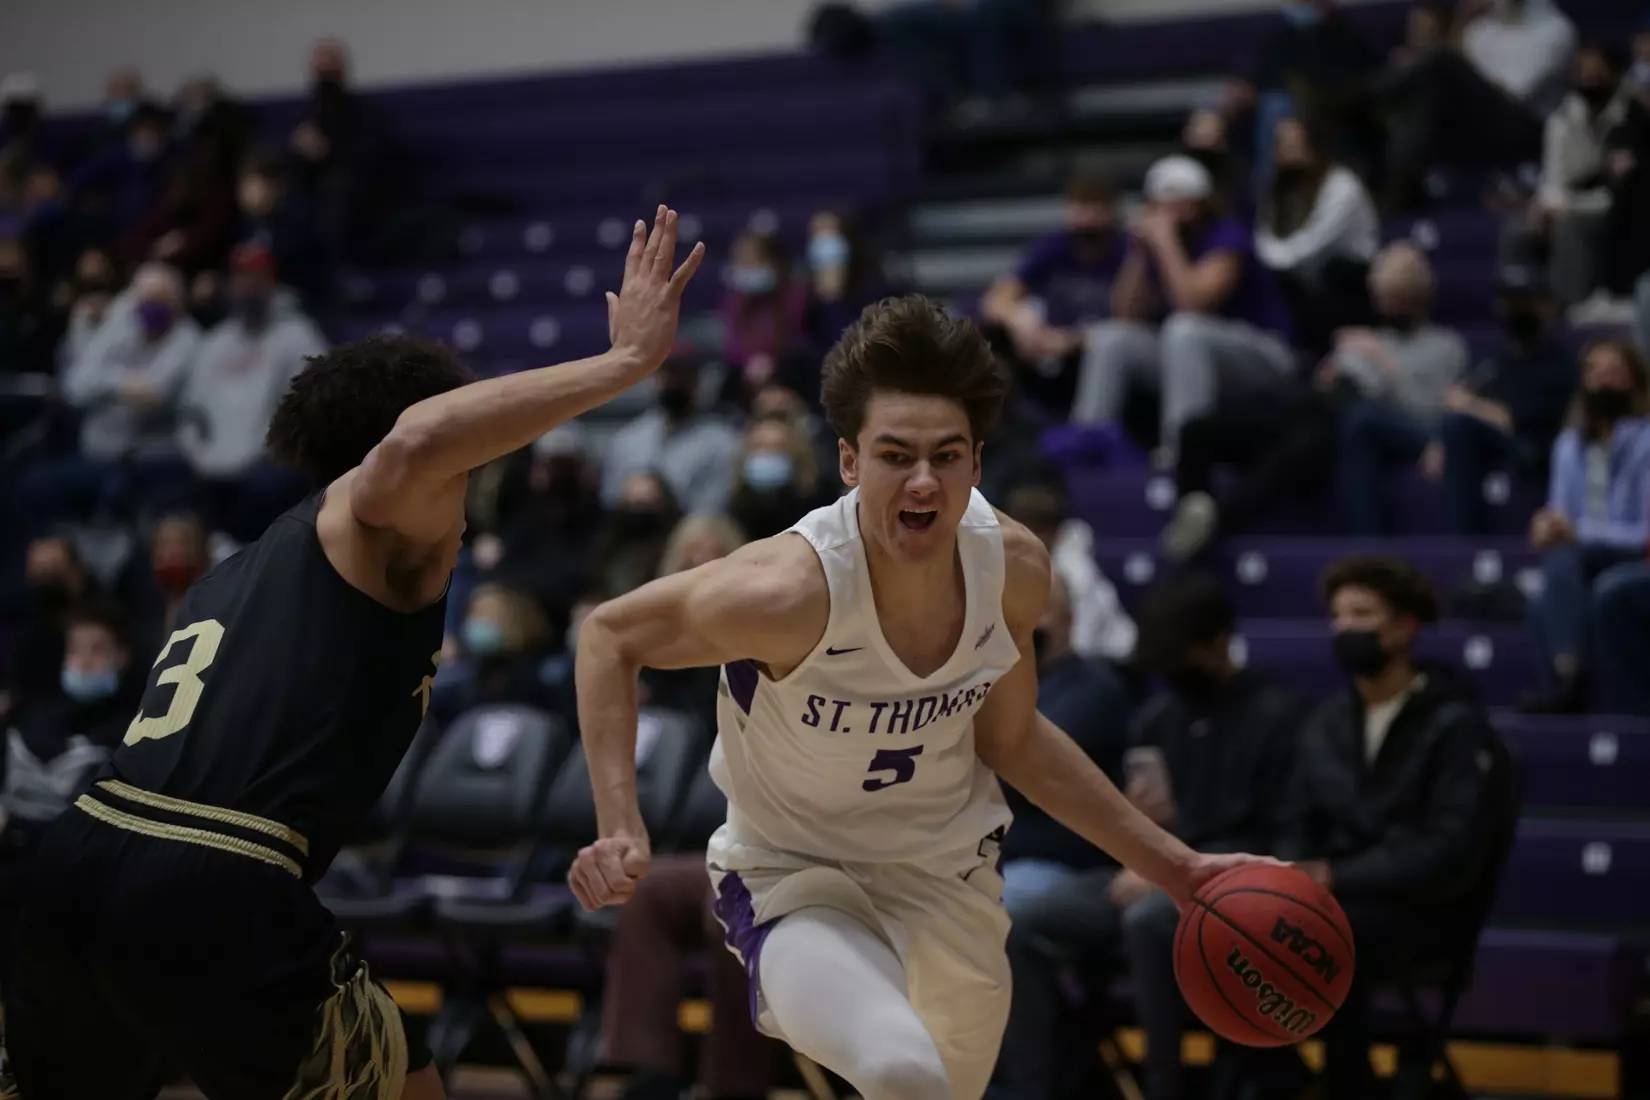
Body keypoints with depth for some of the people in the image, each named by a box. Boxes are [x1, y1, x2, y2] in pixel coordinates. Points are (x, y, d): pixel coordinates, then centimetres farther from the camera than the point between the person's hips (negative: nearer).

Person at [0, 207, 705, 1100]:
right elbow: (419, 437, -17)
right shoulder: (367, 526, 7)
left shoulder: (231, 580, 29)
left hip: (73, 869, 7)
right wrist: (628, 361, -13)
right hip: (214, 901, -7)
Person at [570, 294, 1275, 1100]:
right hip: (795, 882, -6)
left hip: (947, 873, 6)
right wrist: (620, 830, -25)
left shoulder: (1014, 569, -16)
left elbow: (1010, 740, 3)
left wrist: (1170, 866, 4)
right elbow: (608, 637, -15)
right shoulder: (793, 588, -32)